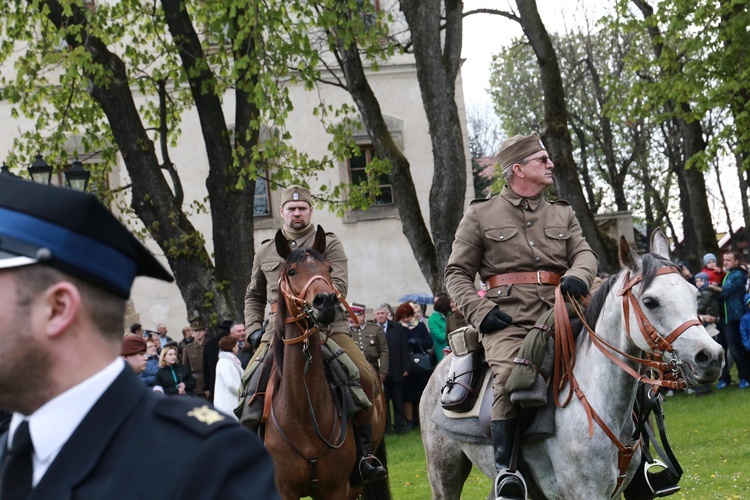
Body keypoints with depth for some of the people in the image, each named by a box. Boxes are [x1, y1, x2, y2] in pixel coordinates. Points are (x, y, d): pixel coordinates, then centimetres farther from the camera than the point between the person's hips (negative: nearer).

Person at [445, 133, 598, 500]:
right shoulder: (480, 215, 10)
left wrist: (578, 276, -15)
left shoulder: (563, 214, 22)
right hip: (506, 320, -4)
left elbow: (584, 252, 11)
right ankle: (506, 470, -24)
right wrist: (479, 311, -8)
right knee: (510, 377, -30)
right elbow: (457, 273, 9)